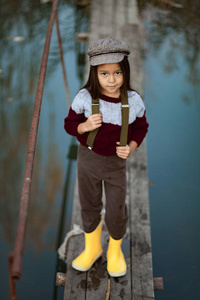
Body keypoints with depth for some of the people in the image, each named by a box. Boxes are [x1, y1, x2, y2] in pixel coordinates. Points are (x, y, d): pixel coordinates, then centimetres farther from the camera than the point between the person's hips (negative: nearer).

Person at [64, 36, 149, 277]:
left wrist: (130, 148, -16)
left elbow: (141, 127, 1)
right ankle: (92, 248, 45)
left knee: (116, 210, 10)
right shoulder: (85, 97, -18)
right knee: (89, 205, 19)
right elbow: (69, 124, -6)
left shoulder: (133, 100, -15)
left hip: (116, 163, 0)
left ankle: (115, 250, 41)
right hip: (88, 159, 1)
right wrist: (85, 126, -27)